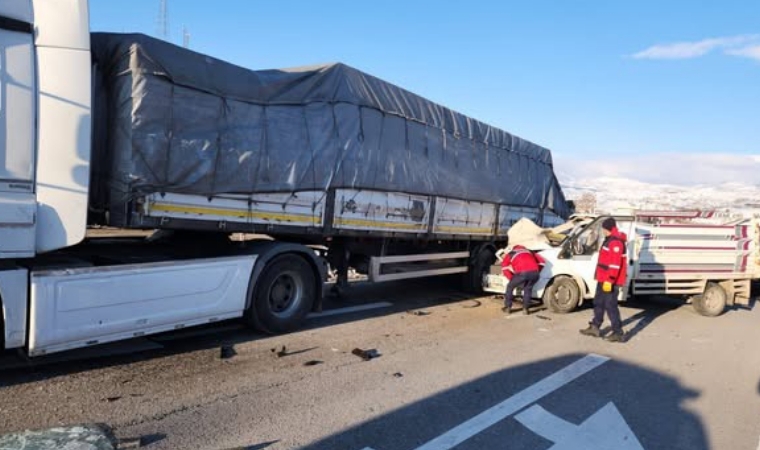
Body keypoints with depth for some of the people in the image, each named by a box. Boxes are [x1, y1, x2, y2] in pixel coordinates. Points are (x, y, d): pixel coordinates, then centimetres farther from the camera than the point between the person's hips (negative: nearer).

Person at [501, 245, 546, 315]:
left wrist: (512, 279, 24)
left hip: (522, 273, -3)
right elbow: (542, 262, 31)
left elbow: (504, 268, 19)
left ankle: (508, 308, 25)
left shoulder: (510, 254, 31)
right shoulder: (530, 252, 38)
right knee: (528, 289, 30)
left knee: (510, 287, 22)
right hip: (534, 272, 3)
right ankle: (525, 309, 25)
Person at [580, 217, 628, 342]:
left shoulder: (616, 242, -18)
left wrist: (610, 280, -28)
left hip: (610, 281, -11)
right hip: (604, 279, 11)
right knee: (599, 303, 17)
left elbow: (615, 263, -25)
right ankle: (595, 327, 27)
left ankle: (618, 333, 0)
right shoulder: (610, 240, 16)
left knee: (610, 305, -7)